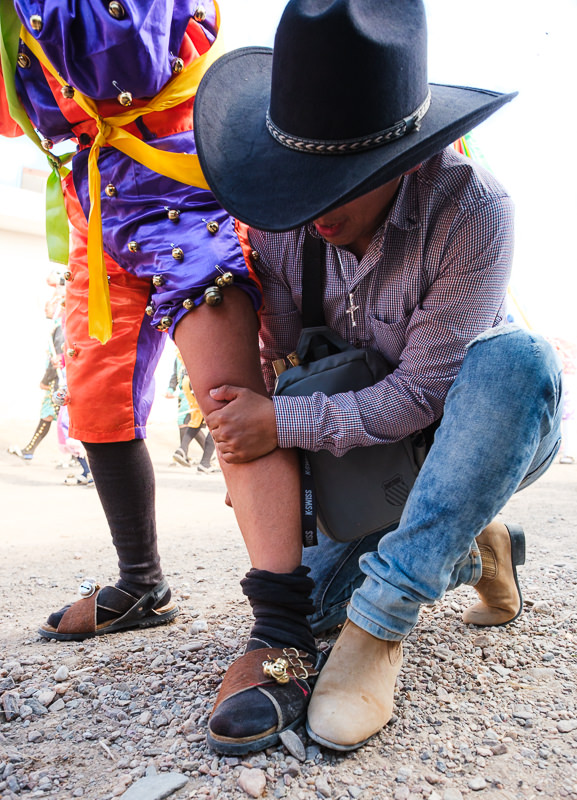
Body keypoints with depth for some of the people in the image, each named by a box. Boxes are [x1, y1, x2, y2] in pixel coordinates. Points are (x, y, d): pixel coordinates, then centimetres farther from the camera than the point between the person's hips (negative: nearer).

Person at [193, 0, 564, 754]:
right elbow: (287, 358, -5)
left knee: (516, 356, -38)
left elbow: (421, 394, -28)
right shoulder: (280, 219, -15)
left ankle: (383, 619, -29)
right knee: (307, 599, -6)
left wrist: (284, 423, -27)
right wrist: (253, 447, -11)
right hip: (372, 434, 4)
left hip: (483, 422, -3)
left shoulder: (473, 211, -30)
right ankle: (475, 551, 17)